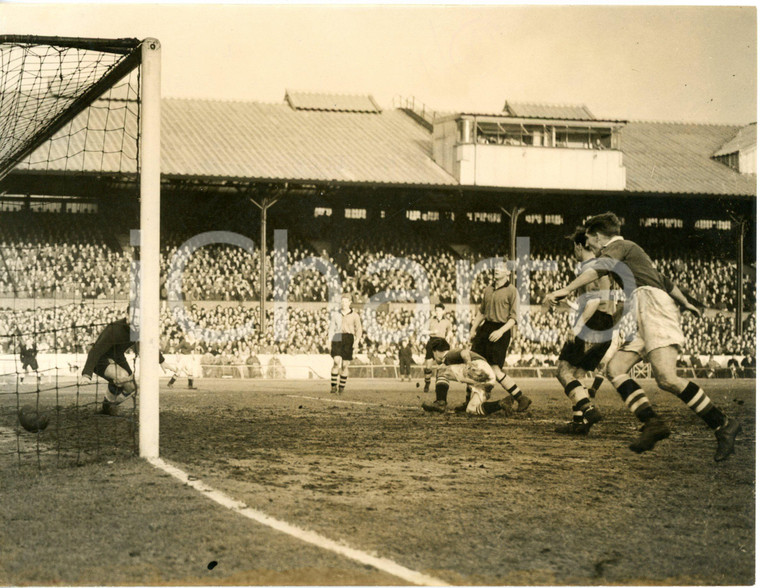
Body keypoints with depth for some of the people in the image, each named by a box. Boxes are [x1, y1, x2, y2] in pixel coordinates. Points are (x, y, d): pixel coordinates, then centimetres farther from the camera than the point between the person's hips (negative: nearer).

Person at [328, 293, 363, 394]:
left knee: (344, 365, 0)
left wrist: (357, 340, -16)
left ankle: (341, 387, 12)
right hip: (337, 340, 1)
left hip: (348, 341, -1)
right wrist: (330, 344, 4)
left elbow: (358, 330, 0)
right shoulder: (336, 315, 9)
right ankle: (333, 386, -10)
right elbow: (331, 330, 11)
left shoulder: (354, 315, 3)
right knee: (336, 362, -15)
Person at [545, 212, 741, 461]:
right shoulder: (630, 254, 32)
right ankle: (652, 422, -17)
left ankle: (723, 425, -18)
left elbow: (599, 268, -17)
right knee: (615, 368, -4)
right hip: (643, 321, 10)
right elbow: (664, 281, 42)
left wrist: (566, 290, -25)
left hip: (654, 306, -10)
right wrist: (686, 303, 56)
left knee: (666, 378, -23)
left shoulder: (620, 246, 4)